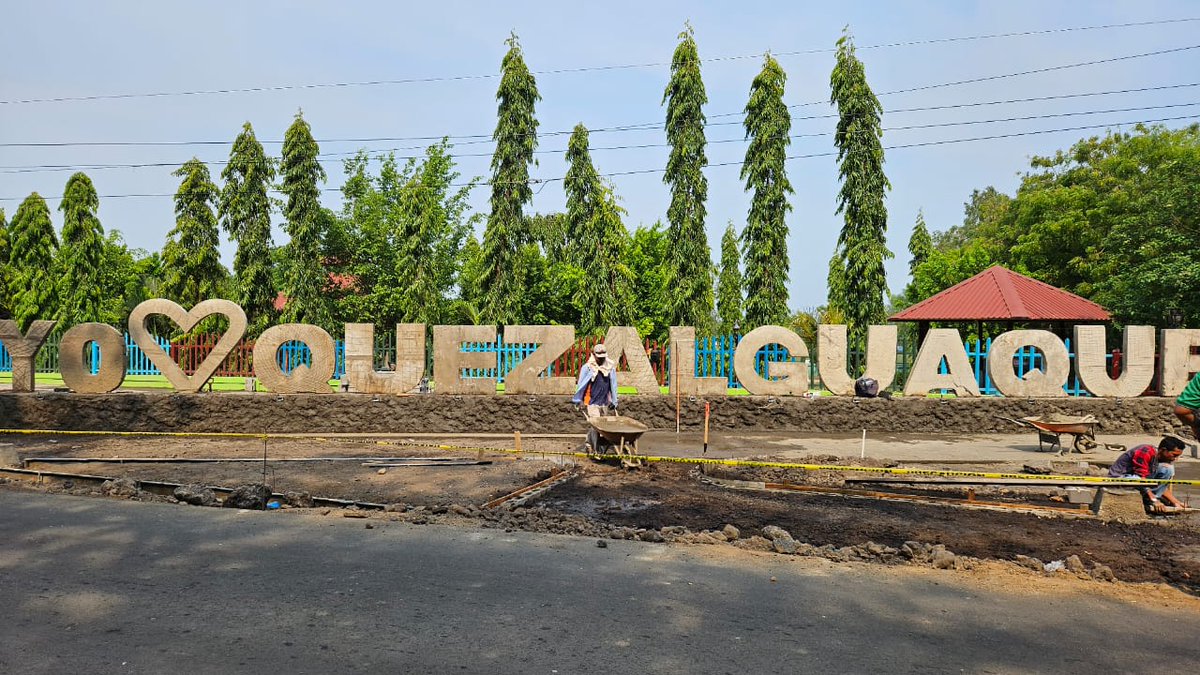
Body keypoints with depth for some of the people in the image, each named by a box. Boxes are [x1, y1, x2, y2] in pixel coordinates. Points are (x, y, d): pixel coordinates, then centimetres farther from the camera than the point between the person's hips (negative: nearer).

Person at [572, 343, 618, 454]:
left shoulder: (610, 367, 3)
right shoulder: (587, 367, -7)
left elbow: (613, 385, 10)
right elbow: (581, 385, 1)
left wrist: (614, 401, 12)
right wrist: (577, 400, 4)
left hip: (604, 402, 4)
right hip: (592, 402, -4)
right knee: (595, 425, -9)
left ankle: (589, 444, 29)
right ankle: (596, 450, -3)